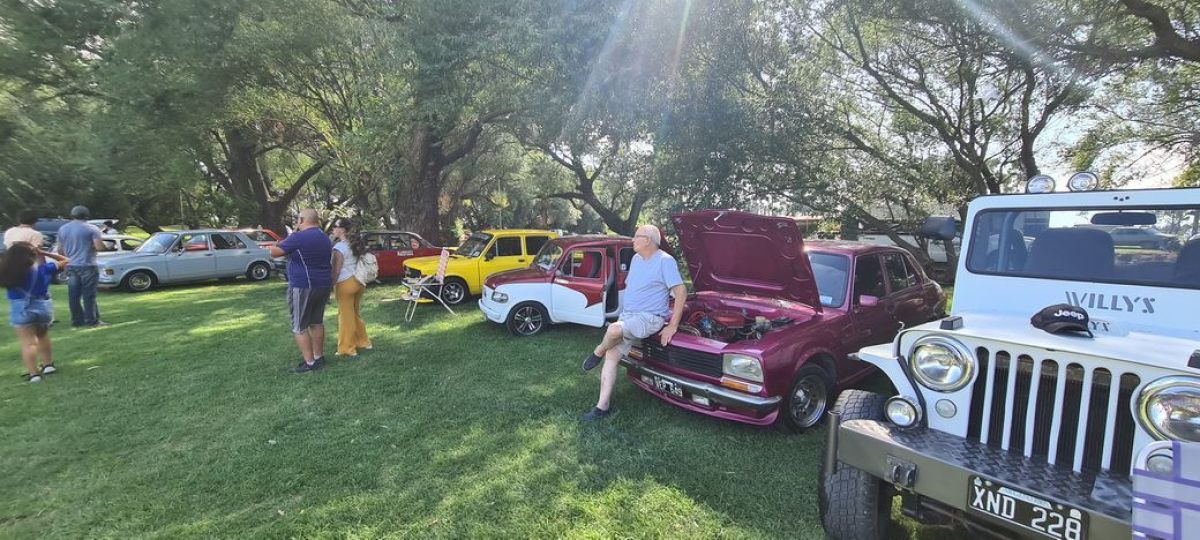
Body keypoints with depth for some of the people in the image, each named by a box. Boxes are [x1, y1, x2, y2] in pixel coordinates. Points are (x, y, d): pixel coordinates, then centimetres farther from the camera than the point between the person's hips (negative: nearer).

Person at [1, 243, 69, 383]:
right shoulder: (44, 268, -6)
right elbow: (65, 261, 9)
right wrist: (44, 253, 5)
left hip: (21, 309, -3)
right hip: (44, 306, 3)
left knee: (28, 342, 2)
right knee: (43, 336, 24)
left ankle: (33, 373, 1)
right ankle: (48, 364, 31)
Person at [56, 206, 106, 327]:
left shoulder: (62, 229, 10)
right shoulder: (91, 229, -8)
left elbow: (60, 250, 15)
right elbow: (99, 247, -16)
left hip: (70, 266, 5)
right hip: (87, 266, -5)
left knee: (74, 295, 9)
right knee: (89, 295, -3)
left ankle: (77, 320, 12)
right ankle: (92, 321, -2)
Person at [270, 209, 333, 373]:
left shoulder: (299, 237, -16)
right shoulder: (325, 238, 11)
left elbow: (274, 252, -8)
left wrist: (289, 238, 3)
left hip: (303, 287, -8)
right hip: (323, 286, 8)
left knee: (299, 327, 1)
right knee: (317, 322, 16)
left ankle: (310, 363, 0)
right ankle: (319, 358, 22)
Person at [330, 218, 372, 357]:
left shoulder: (339, 247, -14)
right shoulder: (355, 244, 10)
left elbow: (336, 271, -16)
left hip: (345, 284, -8)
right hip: (358, 282, 8)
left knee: (346, 316, 2)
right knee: (356, 313, 20)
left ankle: (347, 348, 10)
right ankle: (363, 341, 29)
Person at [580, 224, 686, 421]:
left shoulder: (665, 261, -12)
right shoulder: (636, 259, 14)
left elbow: (681, 292, -18)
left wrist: (672, 326, -19)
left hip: (649, 317, -8)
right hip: (627, 315, 8)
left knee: (614, 330, -34)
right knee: (611, 356, -4)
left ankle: (598, 353, 0)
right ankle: (603, 406, 2)